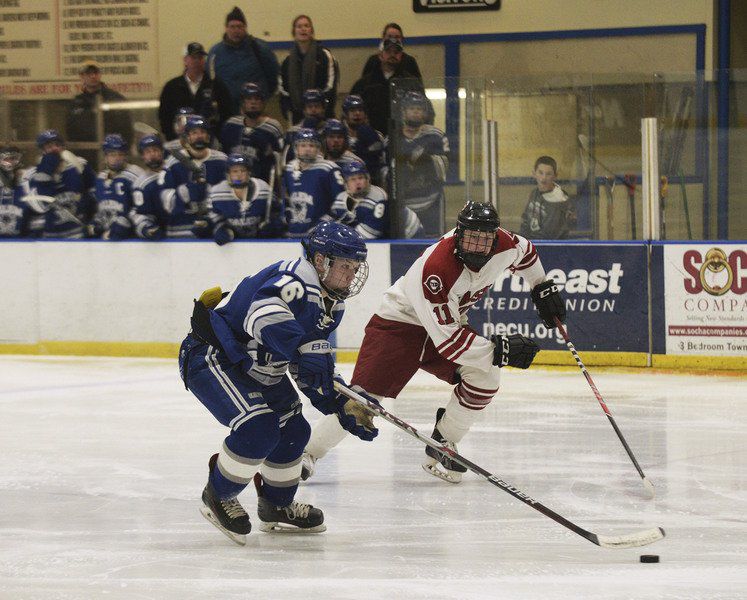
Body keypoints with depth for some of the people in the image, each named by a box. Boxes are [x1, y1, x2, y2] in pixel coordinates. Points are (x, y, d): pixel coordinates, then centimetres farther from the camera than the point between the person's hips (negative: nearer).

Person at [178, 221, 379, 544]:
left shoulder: (331, 303, 6)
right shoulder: (294, 281, -26)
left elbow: (317, 362, 9)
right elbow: (263, 314, -48)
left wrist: (344, 403, -4)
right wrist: (301, 352, -56)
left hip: (257, 369, 11)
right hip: (210, 357, -11)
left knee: (293, 430, 11)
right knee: (259, 428, -24)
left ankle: (277, 506, 33)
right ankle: (218, 497, -2)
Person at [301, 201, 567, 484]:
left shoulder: (503, 245, -16)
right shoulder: (434, 268, -37)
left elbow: (525, 252, 12)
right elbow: (446, 340, -35)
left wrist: (543, 288, 15)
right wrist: (497, 350, -36)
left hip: (448, 320, 7)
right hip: (398, 323, -7)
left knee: (485, 376, -15)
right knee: (365, 395, -17)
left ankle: (440, 450, 0)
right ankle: (306, 453, -4)